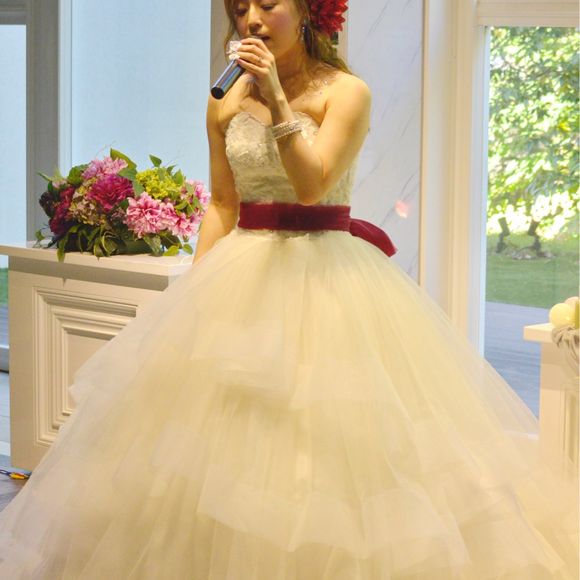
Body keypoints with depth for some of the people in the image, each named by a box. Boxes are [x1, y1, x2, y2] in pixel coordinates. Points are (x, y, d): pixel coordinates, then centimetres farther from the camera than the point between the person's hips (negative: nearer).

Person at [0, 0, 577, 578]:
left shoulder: (344, 92, -6)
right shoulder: (226, 102, 7)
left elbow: (311, 185, -18)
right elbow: (222, 206, 10)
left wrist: (276, 98, -24)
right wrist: (196, 286, 2)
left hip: (324, 268, -4)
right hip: (243, 273, 4)